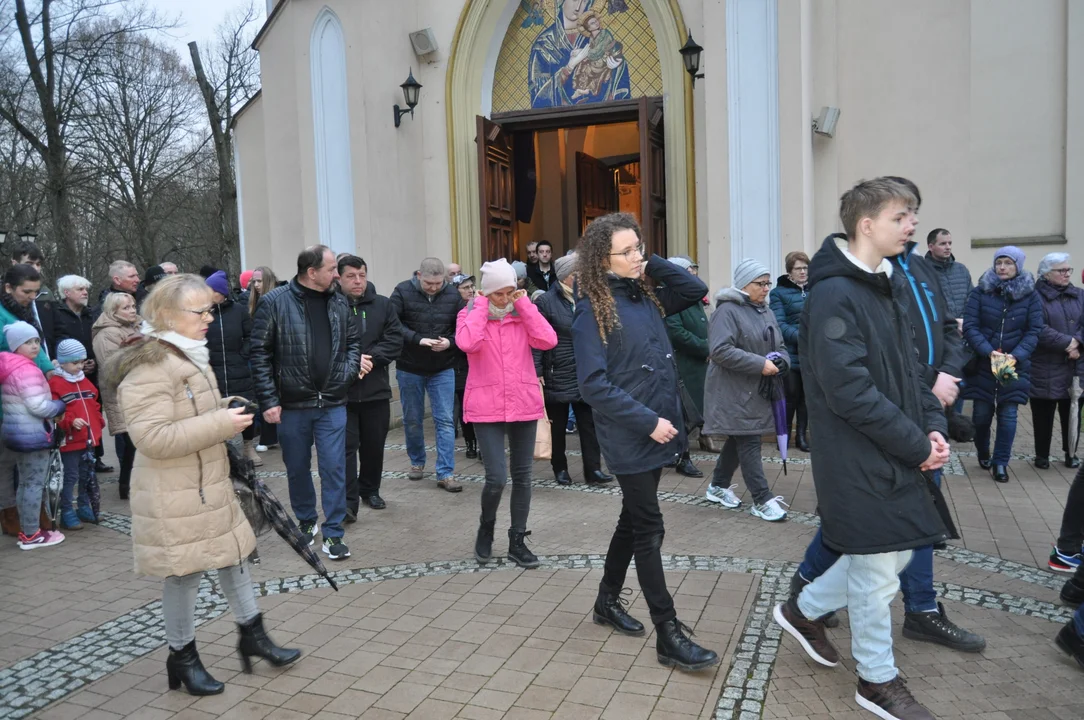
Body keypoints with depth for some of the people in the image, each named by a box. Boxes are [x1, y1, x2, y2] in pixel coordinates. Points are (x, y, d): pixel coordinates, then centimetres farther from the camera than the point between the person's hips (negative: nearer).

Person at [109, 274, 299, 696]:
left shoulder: (191, 357, 11)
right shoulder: (147, 370, -21)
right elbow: (153, 438, -29)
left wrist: (227, 413, 7)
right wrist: (220, 422, -27)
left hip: (210, 484, 9)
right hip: (174, 497, -9)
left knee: (233, 554, 15)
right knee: (184, 573, 4)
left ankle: (252, 635, 30)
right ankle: (182, 657, 25)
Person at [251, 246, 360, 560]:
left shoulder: (339, 303, 2)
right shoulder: (275, 302, -9)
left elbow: (353, 341, 14)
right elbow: (260, 353, -7)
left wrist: (347, 372, -4)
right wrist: (268, 400, -10)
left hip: (332, 404, 2)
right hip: (292, 405, -1)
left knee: (334, 468, 1)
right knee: (298, 469, 14)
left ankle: (332, 534, 12)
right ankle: (306, 521, 36)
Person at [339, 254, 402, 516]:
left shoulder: (382, 305, 5)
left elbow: (395, 340, -1)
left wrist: (371, 358, -14)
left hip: (376, 389, 4)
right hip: (341, 391, -3)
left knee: (374, 445, 14)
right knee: (347, 446, -4)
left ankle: (370, 490, 32)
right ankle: (348, 501, 0)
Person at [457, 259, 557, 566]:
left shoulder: (523, 314, 6)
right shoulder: (470, 314, 0)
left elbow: (548, 340, -13)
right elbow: (468, 343, -23)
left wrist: (524, 304, -8)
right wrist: (480, 307, -13)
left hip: (523, 404, 3)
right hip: (487, 407, -3)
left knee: (522, 475, 9)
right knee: (497, 477, -10)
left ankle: (517, 541, 24)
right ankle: (486, 528, 21)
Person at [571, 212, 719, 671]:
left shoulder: (646, 297, 8)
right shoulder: (592, 311, -13)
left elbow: (696, 290, 12)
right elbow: (593, 384, -18)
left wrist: (652, 265, 1)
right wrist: (648, 421, -19)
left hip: (657, 432, 7)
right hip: (629, 438, -7)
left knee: (634, 521, 18)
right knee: (649, 530, -2)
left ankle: (608, 601, 36)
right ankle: (669, 635, 8)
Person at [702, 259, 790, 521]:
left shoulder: (766, 312, 12)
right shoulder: (727, 310, -15)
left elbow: (779, 347, 18)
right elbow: (720, 350, -25)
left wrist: (780, 361, -7)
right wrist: (760, 364, -23)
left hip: (757, 390, 8)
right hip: (734, 391, -8)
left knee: (739, 439, 16)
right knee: (749, 442, -5)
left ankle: (718, 486, 31)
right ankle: (762, 500, 2)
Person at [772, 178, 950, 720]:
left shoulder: (882, 288, 12)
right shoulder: (834, 295, -19)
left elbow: (905, 370, 15)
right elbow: (849, 392, -24)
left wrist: (933, 424, 0)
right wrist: (916, 444, -17)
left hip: (895, 455, 9)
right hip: (858, 459, -9)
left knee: (894, 553, 19)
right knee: (877, 572, 5)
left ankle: (803, 610, 37)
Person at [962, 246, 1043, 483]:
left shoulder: (1030, 296, 0)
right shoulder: (980, 292, -3)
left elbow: (1034, 331, -2)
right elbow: (970, 327, -8)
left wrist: (1016, 355, -17)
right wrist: (989, 352, -20)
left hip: (1015, 365, 0)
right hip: (983, 363, 0)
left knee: (1008, 415, 0)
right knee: (981, 413, 7)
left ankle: (1000, 462, 12)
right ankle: (983, 453, 31)